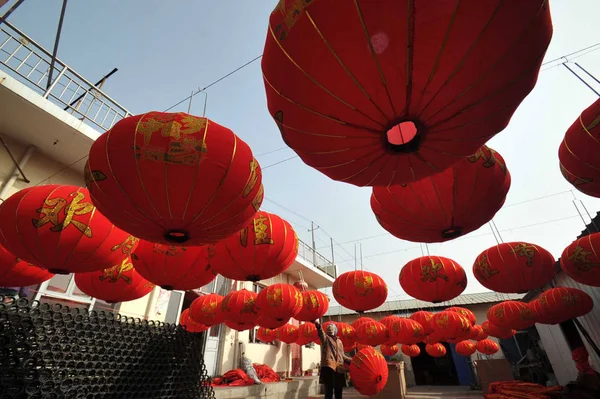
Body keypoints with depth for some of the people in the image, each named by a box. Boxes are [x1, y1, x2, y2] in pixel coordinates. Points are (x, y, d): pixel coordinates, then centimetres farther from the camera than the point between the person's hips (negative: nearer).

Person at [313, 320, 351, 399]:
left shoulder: (339, 341, 23)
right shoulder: (325, 338, 6)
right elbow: (321, 332, -17)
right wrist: (317, 324, -40)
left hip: (339, 369, 5)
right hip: (329, 366, -5)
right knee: (329, 392, -11)